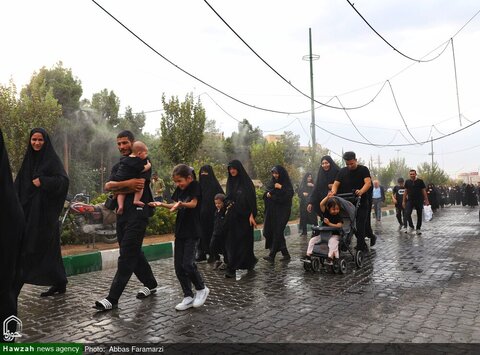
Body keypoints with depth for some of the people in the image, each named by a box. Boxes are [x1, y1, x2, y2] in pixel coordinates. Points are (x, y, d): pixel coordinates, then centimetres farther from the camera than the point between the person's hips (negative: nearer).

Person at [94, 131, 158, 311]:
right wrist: (127, 183, -13)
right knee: (134, 252, 13)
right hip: (122, 213, 8)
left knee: (127, 255, -10)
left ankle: (112, 298, -9)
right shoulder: (118, 166, 19)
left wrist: (117, 186, -5)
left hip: (138, 213, -7)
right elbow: (108, 186, 2)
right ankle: (150, 284, 29)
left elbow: (139, 185, -16)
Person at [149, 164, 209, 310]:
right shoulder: (179, 189, 10)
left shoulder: (195, 186, -9)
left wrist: (181, 204, -38)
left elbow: (193, 204, -19)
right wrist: (162, 204, 0)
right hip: (180, 230, 7)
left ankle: (202, 289, 11)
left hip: (192, 231, -7)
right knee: (178, 266, 4)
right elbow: (176, 206, 15)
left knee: (187, 264, -13)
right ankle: (188, 296, 14)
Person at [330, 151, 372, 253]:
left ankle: (360, 246, 3)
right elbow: (336, 184, 2)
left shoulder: (363, 170, 0)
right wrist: (333, 191, -23)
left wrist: (361, 191, -37)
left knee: (360, 226, -9)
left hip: (361, 203, -4)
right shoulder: (342, 171, 10)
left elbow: (368, 182, -16)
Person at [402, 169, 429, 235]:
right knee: (407, 213, -15)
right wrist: (404, 201, 8)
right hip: (410, 200, 1)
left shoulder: (420, 181, -2)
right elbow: (405, 192, 10)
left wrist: (426, 200, -3)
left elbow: (424, 191, 1)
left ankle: (418, 229, 18)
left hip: (419, 201, -1)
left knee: (419, 215, 6)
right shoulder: (407, 182, 4)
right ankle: (411, 226, 2)